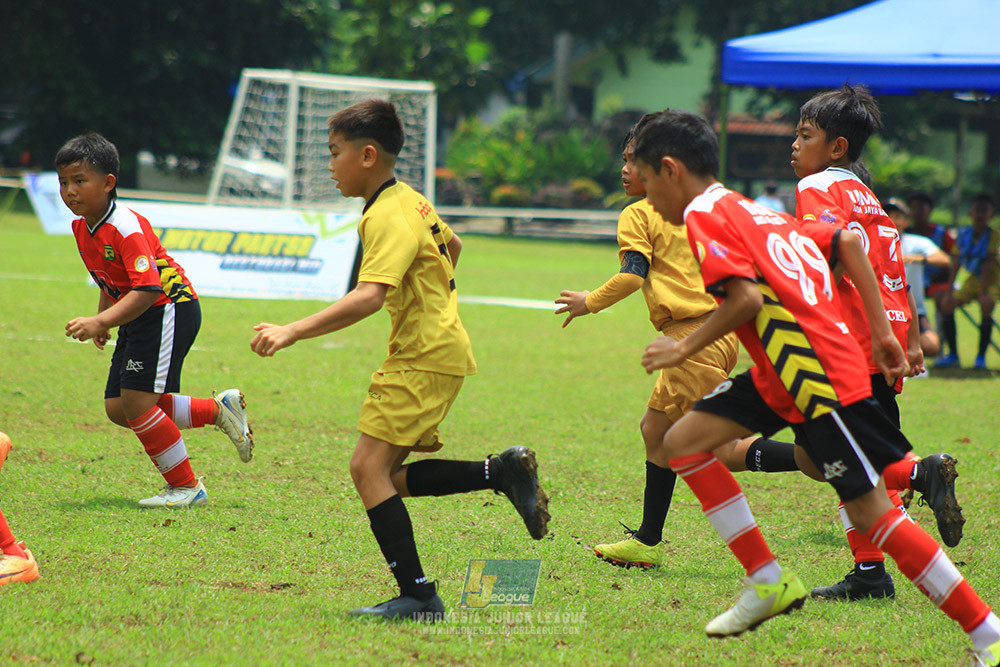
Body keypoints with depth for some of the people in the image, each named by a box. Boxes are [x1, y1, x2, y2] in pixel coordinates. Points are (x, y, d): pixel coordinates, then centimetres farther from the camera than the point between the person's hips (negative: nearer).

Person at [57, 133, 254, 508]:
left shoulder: (126, 228, -24)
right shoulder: (81, 228, 4)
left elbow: (147, 288, -32)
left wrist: (101, 322, -40)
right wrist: (103, 318, 12)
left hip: (170, 310, -10)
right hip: (137, 318, 10)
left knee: (136, 400, -16)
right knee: (116, 408, 4)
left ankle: (186, 487, -2)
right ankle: (219, 411, 16)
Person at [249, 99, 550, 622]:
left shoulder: (389, 217, -18)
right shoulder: (409, 201, 13)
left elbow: (369, 297, -31)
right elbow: (451, 244, 32)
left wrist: (292, 332, -35)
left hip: (425, 358, -10)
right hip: (435, 348, 10)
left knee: (370, 466, -12)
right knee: (387, 475, 10)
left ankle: (417, 596, -14)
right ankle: (502, 472, 9)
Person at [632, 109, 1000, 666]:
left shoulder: (704, 213, -8)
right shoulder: (753, 211, 19)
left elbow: (746, 297, -21)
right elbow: (846, 240, 16)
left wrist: (686, 348, -9)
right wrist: (880, 332, 15)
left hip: (821, 377, -10)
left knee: (871, 512, -7)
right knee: (684, 441, 10)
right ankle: (769, 583, 11)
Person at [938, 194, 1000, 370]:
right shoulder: (963, 235, -4)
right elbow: (956, 263, -4)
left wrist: (984, 292, -27)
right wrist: (949, 291, -12)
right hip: (973, 280, 5)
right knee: (947, 303, -11)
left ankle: (981, 356, -19)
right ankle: (953, 354, 2)